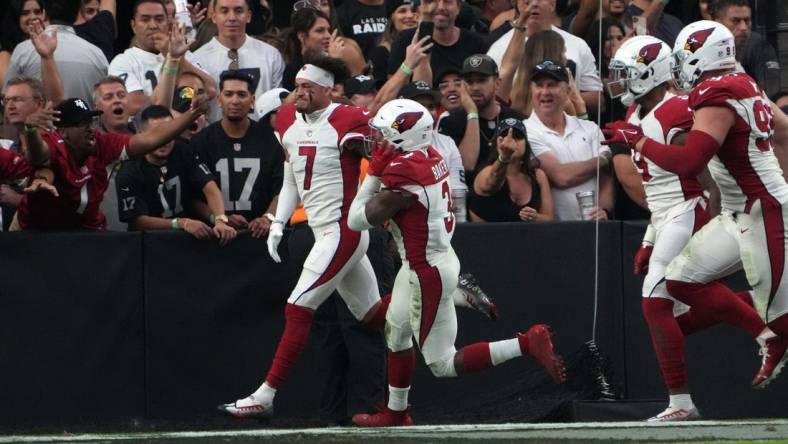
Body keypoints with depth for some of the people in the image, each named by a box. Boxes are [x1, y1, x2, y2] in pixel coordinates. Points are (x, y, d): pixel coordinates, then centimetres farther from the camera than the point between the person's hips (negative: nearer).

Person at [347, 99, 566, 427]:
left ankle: (528, 344, -12)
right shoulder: (428, 156, -1)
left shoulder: (402, 170, -27)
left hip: (428, 272, -10)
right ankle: (395, 412, 45)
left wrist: (374, 171, -11)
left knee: (442, 364, -1)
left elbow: (359, 220, -18)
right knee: (396, 332, 29)